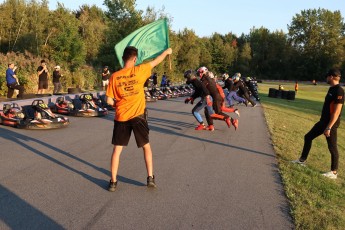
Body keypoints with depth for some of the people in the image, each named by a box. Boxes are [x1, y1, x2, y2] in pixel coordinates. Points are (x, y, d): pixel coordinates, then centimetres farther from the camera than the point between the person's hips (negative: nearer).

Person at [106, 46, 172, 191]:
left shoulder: (114, 76, -3)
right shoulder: (139, 71, -7)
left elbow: (109, 101, -2)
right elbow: (156, 61, 9)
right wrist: (167, 51, 25)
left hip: (121, 117, 1)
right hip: (138, 116, -1)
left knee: (117, 149, 11)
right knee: (146, 146, 16)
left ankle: (113, 182, 13)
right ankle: (150, 178, 13)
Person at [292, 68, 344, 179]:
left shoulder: (339, 91, -21)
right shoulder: (331, 89, 9)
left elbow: (336, 112, -24)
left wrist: (329, 127, -25)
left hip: (331, 124, -10)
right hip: (323, 121, 10)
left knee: (332, 147, 0)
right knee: (308, 137, 16)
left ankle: (334, 172, 13)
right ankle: (302, 160, 29)